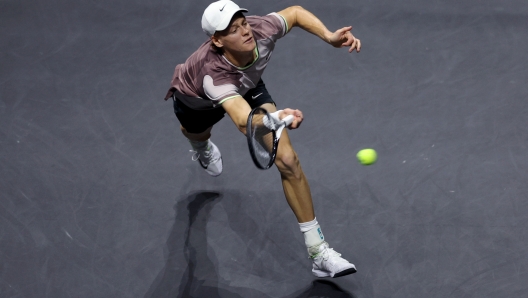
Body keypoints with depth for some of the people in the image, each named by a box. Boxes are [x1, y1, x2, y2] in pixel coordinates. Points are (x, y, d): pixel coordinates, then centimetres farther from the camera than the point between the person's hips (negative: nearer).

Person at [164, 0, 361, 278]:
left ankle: (318, 252, -8)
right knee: (197, 135, 35)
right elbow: (244, 121, -66)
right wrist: (277, 119, -87)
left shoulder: (261, 30, -38)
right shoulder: (214, 74, -50)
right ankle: (202, 146, 79)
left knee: (287, 160, -16)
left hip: (246, 87, 3)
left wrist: (329, 36, -28)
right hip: (196, 98, -2)